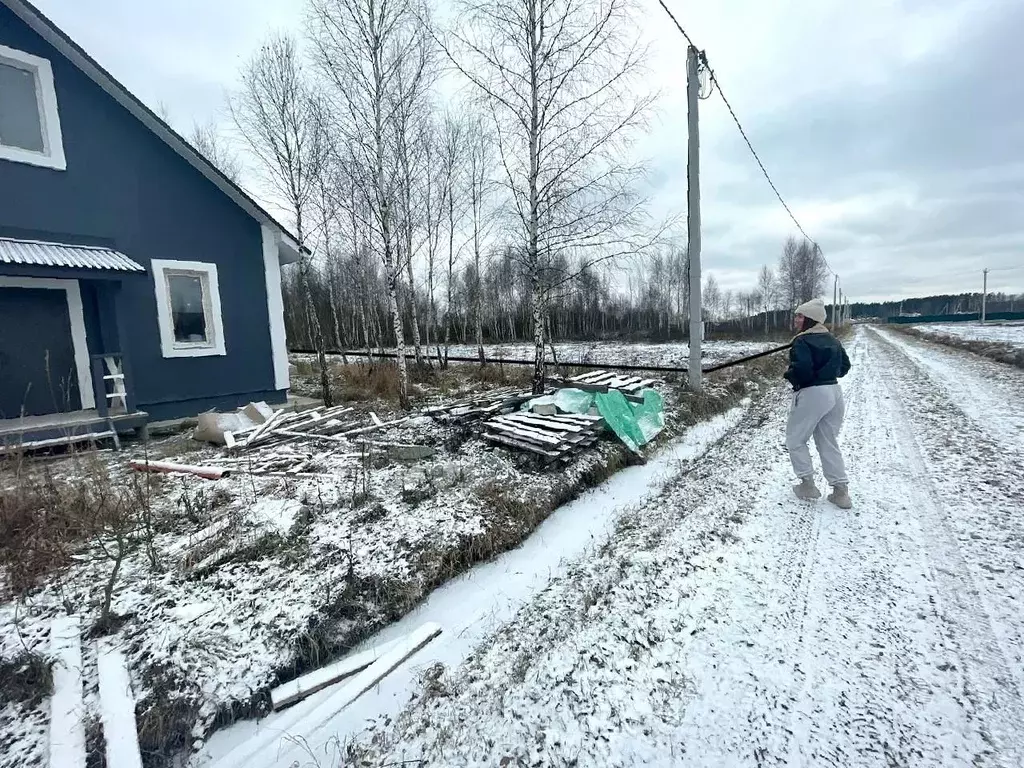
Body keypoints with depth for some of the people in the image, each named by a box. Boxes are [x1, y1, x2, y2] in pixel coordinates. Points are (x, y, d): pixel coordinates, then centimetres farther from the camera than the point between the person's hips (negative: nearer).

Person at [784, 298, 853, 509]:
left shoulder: (802, 341, -13)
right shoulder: (832, 340, 13)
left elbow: (802, 368, -26)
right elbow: (845, 366, 18)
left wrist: (789, 374, -7)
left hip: (812, 394, -8)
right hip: (834, 391, 8)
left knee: (795, 439, 10)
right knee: (829, 443, 15)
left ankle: (807, 483, 12)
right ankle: (841, 490, 16)